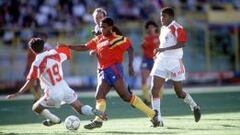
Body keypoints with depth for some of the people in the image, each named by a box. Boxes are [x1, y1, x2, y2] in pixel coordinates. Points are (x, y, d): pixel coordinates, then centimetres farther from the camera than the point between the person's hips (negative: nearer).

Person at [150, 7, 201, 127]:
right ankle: (157, 119, -9)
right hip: (161, 62, 7)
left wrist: (164, 49, -28)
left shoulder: (177, 28, -11)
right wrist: (159, 51, 14)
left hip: (174, 62, -7)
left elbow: (182, 43, -24)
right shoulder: (163, 28, 15)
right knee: (154, 89, -10)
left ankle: (194, 107, 32)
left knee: (179, 92, 4)